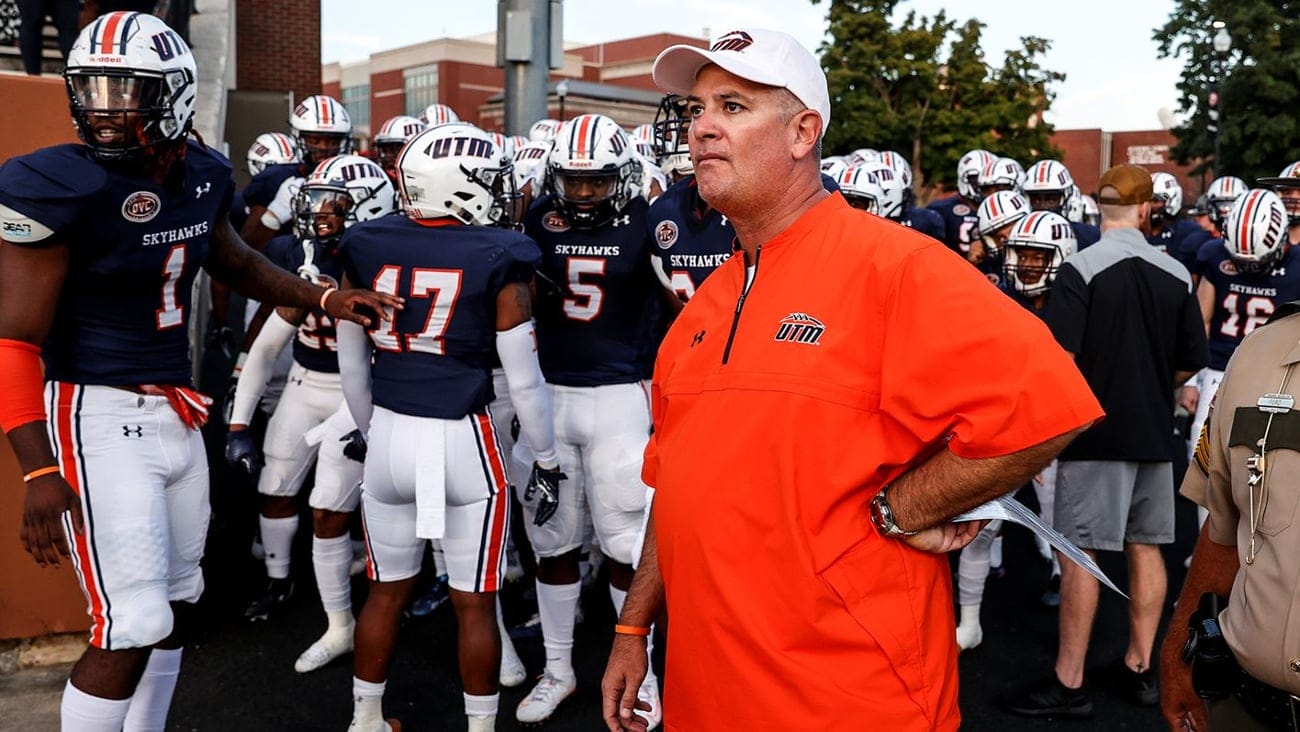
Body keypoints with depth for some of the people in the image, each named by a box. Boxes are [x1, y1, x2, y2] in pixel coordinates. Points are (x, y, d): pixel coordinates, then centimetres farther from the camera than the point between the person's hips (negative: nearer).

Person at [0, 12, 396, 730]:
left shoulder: (202, 175, 1)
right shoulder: (59, 188, -18)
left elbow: (238, 265, 22)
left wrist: (326, 299, 14)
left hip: (177, 410, 7)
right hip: (100, 414, -7)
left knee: (176, 601, 17)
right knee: (132, 626, -7)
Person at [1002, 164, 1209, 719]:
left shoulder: (1082, 269, -13)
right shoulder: (1176, 275, 4)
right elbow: (1192, 363, 10)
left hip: (1097, 433, -5)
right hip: (1154, 433, 6)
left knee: (1080, 553, -2)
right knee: (1145, 547, 13)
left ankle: (1068, 684, 3)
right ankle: (1138, 668, 24)